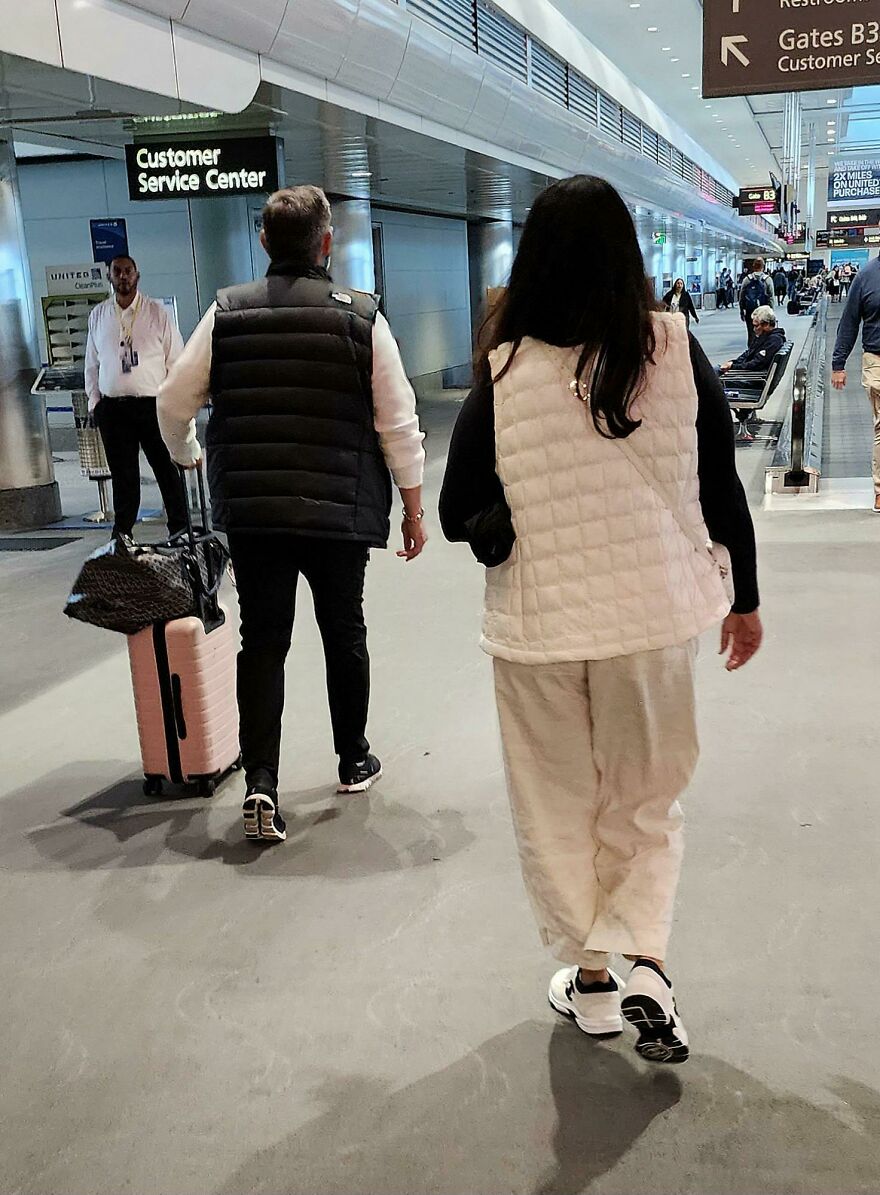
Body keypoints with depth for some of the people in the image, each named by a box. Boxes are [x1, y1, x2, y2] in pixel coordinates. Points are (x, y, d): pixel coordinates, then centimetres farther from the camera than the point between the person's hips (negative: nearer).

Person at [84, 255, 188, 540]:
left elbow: (176, 360, 2)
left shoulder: (157, 313, 3)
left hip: (153, 404, -2)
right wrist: (94, 402, 9)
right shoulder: (98, 315, 11)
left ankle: (179, 531, 12)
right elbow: (92, 363, 16)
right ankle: (122, 535, 15)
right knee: (122, 475, 7)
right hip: (113, 407, 2)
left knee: (167, 471, 2)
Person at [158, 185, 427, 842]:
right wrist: (414, 509, 6)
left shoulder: (227, 312, 0)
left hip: (251, 509, 1)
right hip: (341, 511, -1)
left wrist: (186, 453, 26)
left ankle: (261, 782, -3)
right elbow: (397, 422, -3)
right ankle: (354, 761, 31)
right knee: (345, 634, 16)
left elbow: (174, 401, 4)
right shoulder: (361, 315, -4)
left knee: (263, 642, 7)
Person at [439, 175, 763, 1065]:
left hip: (540, 624, -1)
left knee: (557, 808, 17)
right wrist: (745, 599, 11)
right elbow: (722, 491, -2)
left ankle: (590, 978, 28)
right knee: (645, 802, 20)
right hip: (654, 616, 2)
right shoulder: (677, 351, -7)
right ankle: (641, 963, 9)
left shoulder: (503, 373, -11)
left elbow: (457, 517, -7)